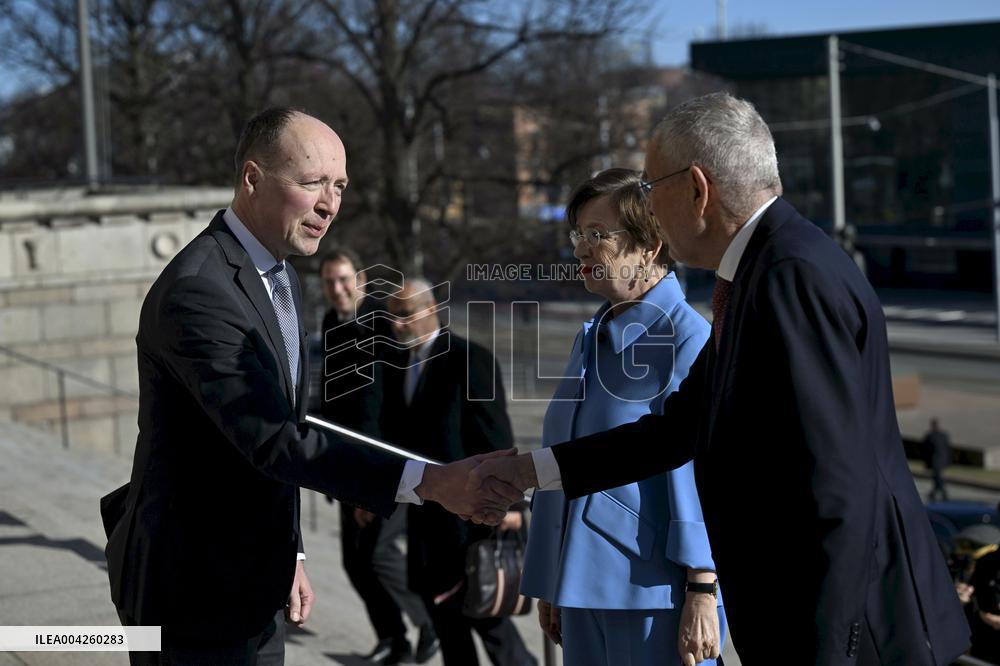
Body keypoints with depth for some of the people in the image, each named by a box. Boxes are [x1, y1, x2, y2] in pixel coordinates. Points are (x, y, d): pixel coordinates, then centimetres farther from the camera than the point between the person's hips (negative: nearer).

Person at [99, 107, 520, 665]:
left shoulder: (283, 279, 10)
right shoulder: (195, 292, -23)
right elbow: (271, 439, -31)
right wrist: (428, 482, -35)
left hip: (250, 589, 9)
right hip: (194, 596, -9)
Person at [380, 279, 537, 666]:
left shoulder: (469, 359, -11)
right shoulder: (396, 366, 10)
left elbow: (497, 437, -14)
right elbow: (393, 434, 15)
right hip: (425, 514, 7)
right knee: (444, 613, 11)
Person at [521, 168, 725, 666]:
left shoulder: (687, 338, -12)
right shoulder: (592, 338, 13)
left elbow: (700, 470, -15)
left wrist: (703, 591, -16)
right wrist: (551, 585, 18)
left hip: (653, 592, -8)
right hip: (585, 584, 8)